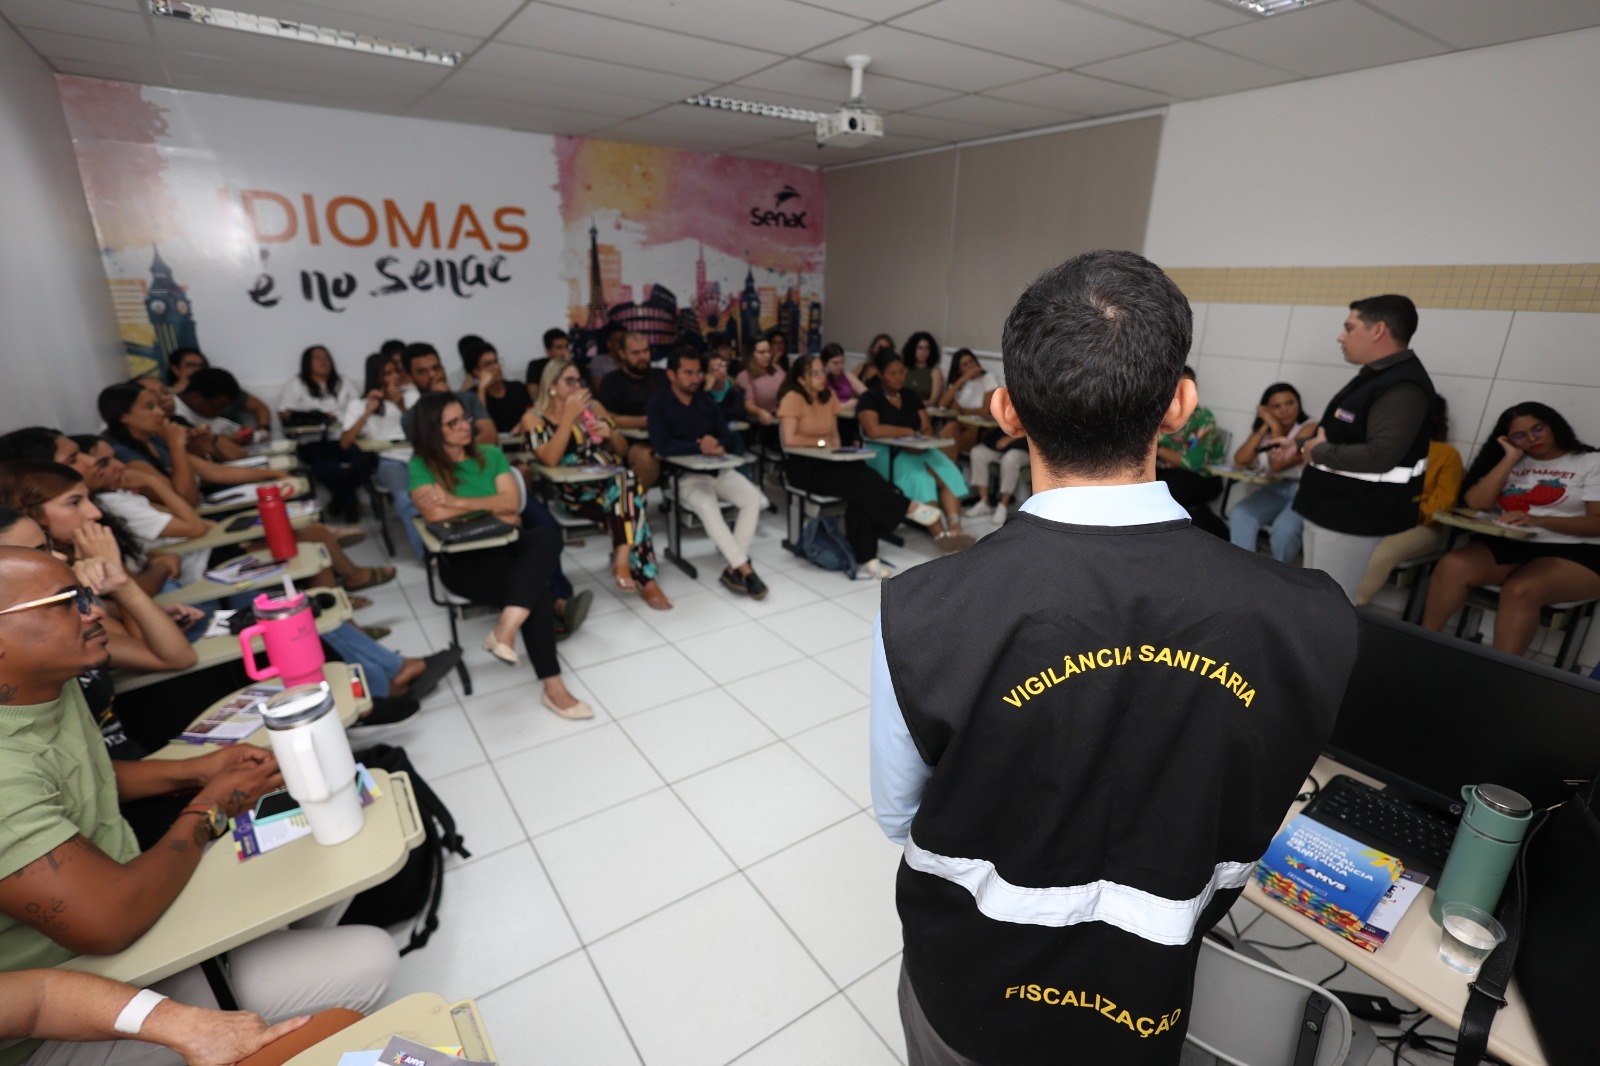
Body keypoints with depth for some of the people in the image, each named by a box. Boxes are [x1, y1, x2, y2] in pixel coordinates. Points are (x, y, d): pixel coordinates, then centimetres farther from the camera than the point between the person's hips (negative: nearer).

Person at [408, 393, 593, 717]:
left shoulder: (491, 454, 12)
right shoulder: (422, 465, 2)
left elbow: (512, 501, -2)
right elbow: (434, 512, -17)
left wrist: (458, 501, -10)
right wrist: (491, 507, -7)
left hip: (504, 545, 4)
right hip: (462, 560, -4)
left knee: (547, 537, -33)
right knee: (537, 588, -30)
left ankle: (505, 630, -39)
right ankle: (551, 686, -24)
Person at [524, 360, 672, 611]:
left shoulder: (594, 405, 16)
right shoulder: (534, 418, 4)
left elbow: (622, 449, 18)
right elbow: (550, 460, -13)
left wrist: (609, 433, -5)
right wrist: (569, 416, -15)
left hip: (612, 480, 4)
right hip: (577, 492, -4)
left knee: (626, 480, -34)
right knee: (629, 493, -34)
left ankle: (622, 562, -36)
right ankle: (645, 579, -33)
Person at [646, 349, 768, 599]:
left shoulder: (707, 400, 13)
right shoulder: (659, 404, -3)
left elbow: (727, 436, 8)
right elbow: (662, 446, -16)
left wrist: (718, 446, -16)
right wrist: (701, 448, -18)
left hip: (719, 469, 5)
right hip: (685, 475, -5)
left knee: (753, 497, -21)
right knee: (708, 506, -36)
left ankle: (733, 569, -22)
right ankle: (745, 569, -31)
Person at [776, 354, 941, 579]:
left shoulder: (828, 396, 10)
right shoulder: (792, 398, -11)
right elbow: (788, 440, -21)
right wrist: (821, 442, -11)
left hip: (827, 463, 6)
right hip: (802, 466, -6)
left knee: (859, 485, -24)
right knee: (857, 480, -28)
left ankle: (865, 556, -23)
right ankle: (907, 506, -11)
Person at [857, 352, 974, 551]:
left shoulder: (911, 396, 16)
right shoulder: (870, 399, -3)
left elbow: (927, 428, 9)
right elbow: (874, 430, -20)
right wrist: (910, 432, -10)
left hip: (916, 450, 6)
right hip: (884, 452, -5)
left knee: (949, 473, -24)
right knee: (919, 473, -34)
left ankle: (955, 528, -37)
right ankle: (939, 533, -38)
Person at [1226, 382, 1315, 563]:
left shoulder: (1309, 428, -6)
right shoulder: (1263, 429, 11)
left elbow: (1276, 465, -18)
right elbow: (1240, 461, -6)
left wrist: (1275, 426, -12)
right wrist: (1265, 427, -8)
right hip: (1273, 490, 5)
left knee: (1283, 529, -32)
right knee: (1239, 516, -24)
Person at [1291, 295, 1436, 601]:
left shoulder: (1402, 387, -20)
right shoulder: (1376, 376, 15)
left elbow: (1380, 456, -30)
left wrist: (1319, 452, -17)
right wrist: (1306, 445, 8)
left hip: (1356, 518, -10)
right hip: (1332, 508, 10)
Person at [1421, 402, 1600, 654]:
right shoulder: (1509, 462, 18)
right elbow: (1476, 502, 0)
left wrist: (1538, 521, -23)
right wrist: (1511, 458, 2)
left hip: (1573, 553, -3)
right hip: (1508, 545, 3)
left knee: (1520, 591, -35)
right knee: (1453, 566, -29)